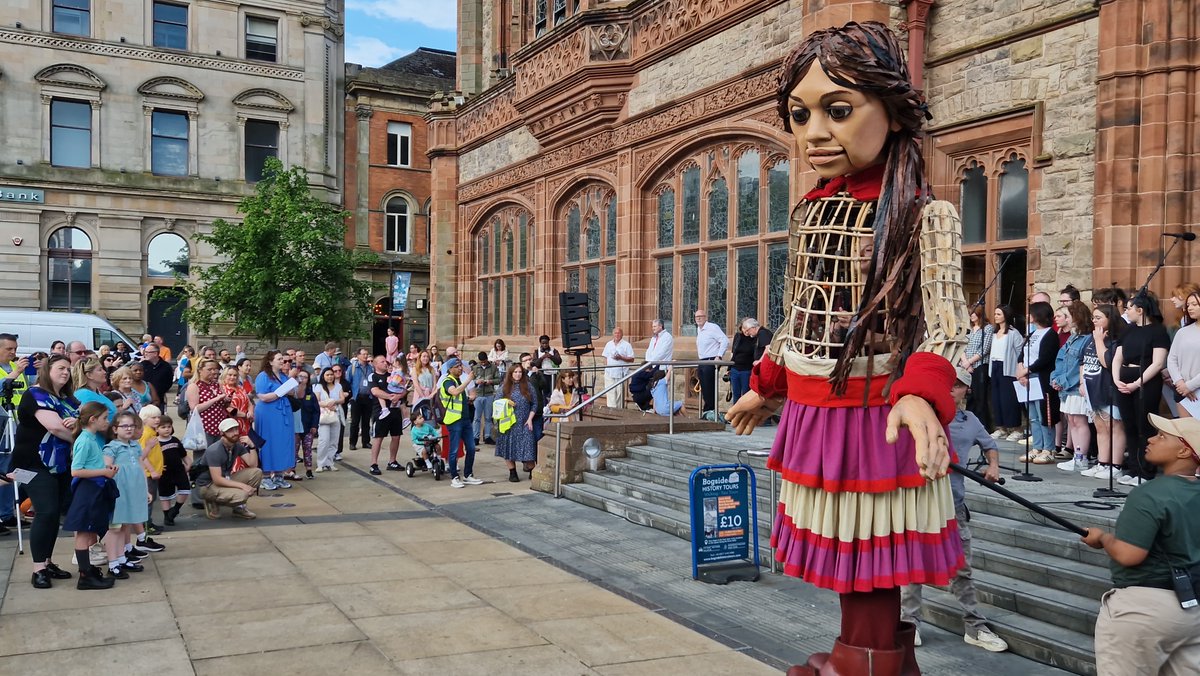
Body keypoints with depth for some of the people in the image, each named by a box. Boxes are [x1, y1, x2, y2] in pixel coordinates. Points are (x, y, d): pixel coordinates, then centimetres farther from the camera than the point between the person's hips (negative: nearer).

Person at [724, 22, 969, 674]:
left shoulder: (922, 215, -11)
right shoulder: (809, 211, 7)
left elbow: (944, 318, -20)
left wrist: (921, 393, -37)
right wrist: (764, 386, 23)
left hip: (874, 415, -6)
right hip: (811, 411, 6)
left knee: (867, 556, 4)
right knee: (840, 548, 17)